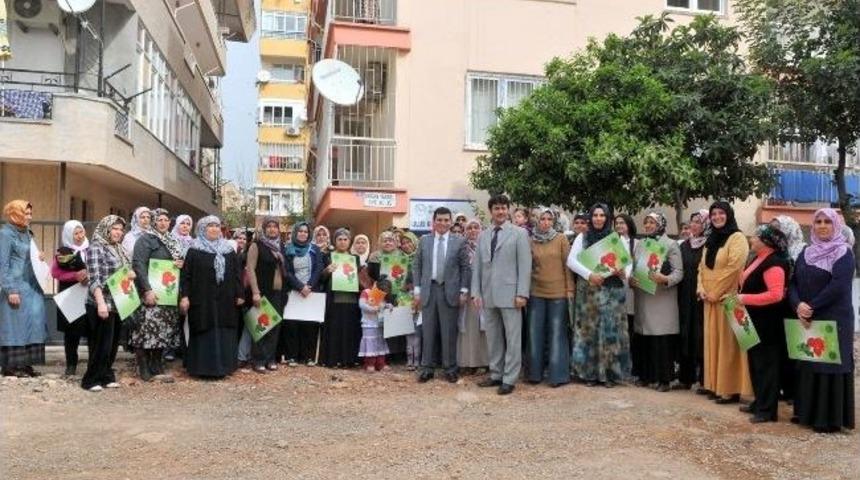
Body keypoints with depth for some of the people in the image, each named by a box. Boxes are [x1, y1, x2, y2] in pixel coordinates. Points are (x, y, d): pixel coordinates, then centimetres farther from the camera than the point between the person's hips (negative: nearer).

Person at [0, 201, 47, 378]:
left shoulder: (27, 233, 15)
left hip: (32, 287, 8)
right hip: (16, 287, -8)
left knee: (31, 324, 6)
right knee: (15, 325, -3)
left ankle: (25, 364, 12)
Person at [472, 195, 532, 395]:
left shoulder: (519, 233, 0)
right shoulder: (483, 236, 14)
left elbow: (525, 266, -5)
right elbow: (477, 266, 13)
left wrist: (522, 293, -12)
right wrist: (476, 292, 5)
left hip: (509, 294, -4)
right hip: (488, 295, 5)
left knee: (512, 338, 0)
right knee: (493, 338, 11)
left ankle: (509, 379, 7)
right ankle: (496, 374, 21)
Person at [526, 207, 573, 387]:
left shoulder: (561, 239, 0)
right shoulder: (531, 241, 6)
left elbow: (567, 265, 0)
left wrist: (570, 289, -3)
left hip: (558, 292, -2)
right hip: (536, 292, 2)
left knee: (557, 332, 1)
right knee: (535, 332, 5)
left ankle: (557, 374, 7)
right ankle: (535, 372, 15)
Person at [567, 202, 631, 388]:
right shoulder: (582, 237, 7)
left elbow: (628, 261, 6)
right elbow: (571, 260, -3)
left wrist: (624, 272, -17)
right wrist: (589, 275, -17)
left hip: (611, 290, 0)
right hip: (588, 290, 0)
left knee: (610, 330, -1)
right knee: (589, 329, 1)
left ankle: (610, 373, 7)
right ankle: (589, 372, 9)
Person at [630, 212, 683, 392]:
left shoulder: (671, 244, -1)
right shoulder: (639, 244, 13)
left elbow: (679, 272, -5)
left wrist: (665, 279, -23)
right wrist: (631, 279, -4)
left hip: (663, 299, -4)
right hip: (643, 298, 4)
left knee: (662, 339, -4)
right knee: (643, 338, 5)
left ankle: (663, 378, 4)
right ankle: (646, 374, 16)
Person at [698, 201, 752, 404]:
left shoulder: (737, 238, -8)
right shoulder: (711, 240, 17)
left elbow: (733, 268, -17)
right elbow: (702, 267, 16)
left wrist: (715, 293, -14)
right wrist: (701, 289, -1)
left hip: (728, 299, -8)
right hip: (710, 300, 8)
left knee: (727, 343, -5)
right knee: (712, 341, 10)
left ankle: (730, 389, -1)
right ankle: (715, 385, 17)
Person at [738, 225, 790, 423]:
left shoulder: (773, 263, -19)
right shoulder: (758, 259, 12)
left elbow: (776, 294, -27)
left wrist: (745, 299, -24)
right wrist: (741, 298, 8)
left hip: (766, 323, -10)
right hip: (754, 320, 10)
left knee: (766, 363, -3)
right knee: (755, 362, 15)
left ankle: (767, 409, 4)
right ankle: (759, 402, 26)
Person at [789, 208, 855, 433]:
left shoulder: (844, 253, -6)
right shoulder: (806, 253, 12)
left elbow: (838, 286, -18)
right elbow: (793, 282, 6)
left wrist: (812, 307, -17)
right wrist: (798, 305, -13)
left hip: (833, 320, -6)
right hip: (806, 320, 6)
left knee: (830, 365, -2)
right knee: (806, 365, 10)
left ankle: (831, 418, 7)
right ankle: (806, 412, 20)